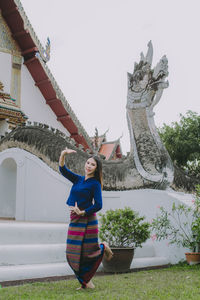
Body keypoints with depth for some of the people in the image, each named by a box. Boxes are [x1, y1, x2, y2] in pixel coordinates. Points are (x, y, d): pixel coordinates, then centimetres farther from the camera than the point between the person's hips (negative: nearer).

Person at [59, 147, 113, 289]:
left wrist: (82, 212, -11)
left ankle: (103, 247, 30)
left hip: (87, 221, -6)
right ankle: (86, 282, 18)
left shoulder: (95, 184, -6)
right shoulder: (78, 179, 11)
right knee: (73, 254, 5)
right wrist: (63, 154, -11)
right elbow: (63, 170, 4)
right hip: (75, 220, 6)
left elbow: (98, 205, -13)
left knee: (87, 253, -2)